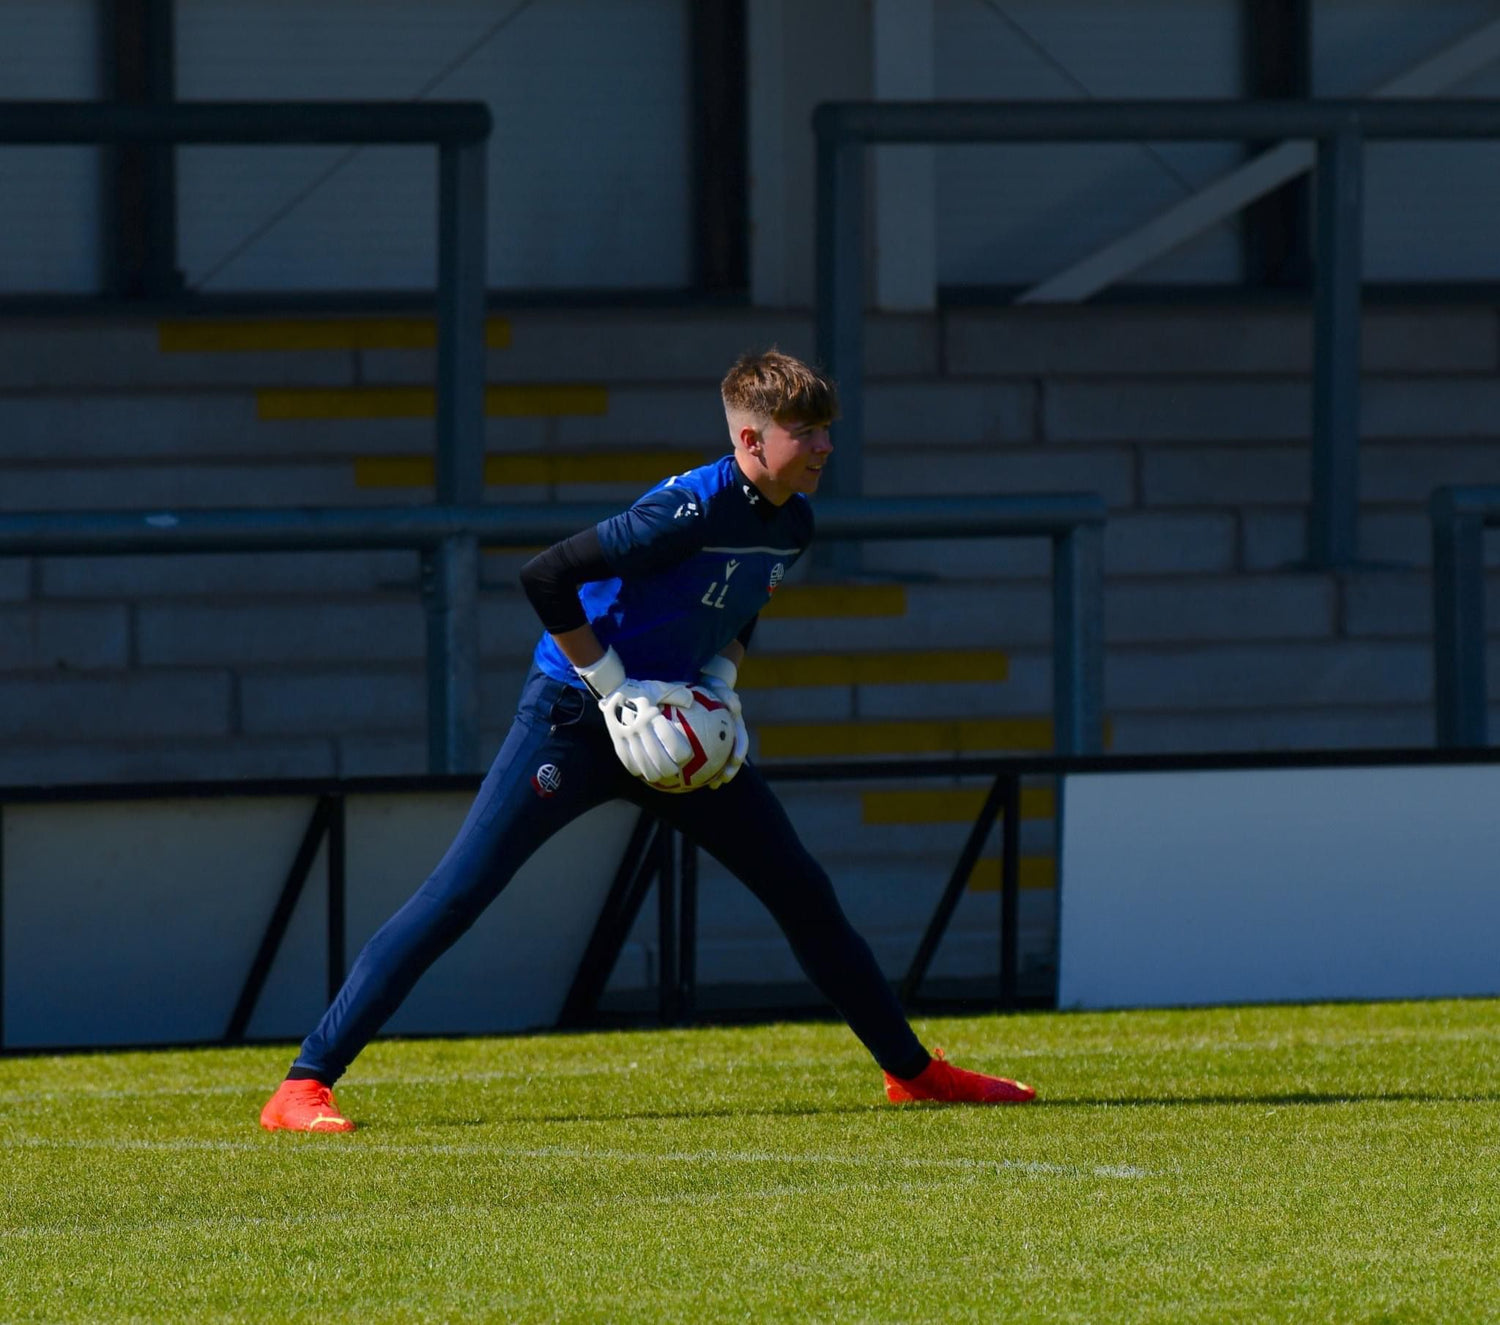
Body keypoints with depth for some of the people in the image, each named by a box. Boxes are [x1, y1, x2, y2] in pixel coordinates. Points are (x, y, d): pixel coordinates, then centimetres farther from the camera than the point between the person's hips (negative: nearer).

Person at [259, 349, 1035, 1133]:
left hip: (675, 734, 8)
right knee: (453, 899, -14)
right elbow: (546, 578, -26)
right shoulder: (689, 511, -24)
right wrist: (614, 687, -22)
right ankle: (304, 1087, -15)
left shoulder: (791, 524, 2)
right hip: (575, 717, -8)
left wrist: (721, 684, 5)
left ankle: (912, 1071, 23)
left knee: (801, 891, 9)